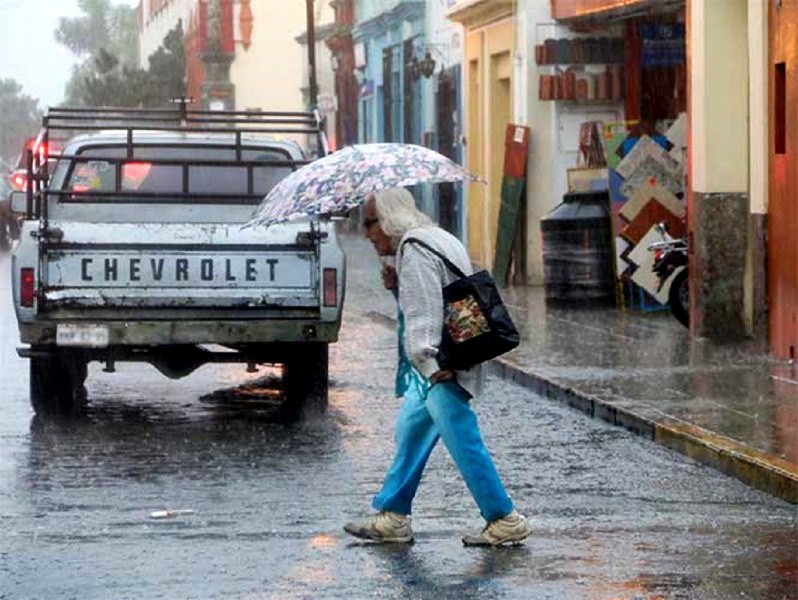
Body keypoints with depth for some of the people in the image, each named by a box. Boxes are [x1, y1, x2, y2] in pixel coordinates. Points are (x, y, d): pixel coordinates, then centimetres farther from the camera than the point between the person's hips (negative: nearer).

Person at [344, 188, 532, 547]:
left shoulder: (413, 250, -14)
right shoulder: (433, 240, 18)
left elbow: (425, 311, -22)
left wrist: (429, 362, -25)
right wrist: (397, 286, 8)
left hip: (440, 368, -11)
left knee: (463, 442, -8)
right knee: (410, 431, 16)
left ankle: (505, 521, -5)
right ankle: (392, 517, 23)